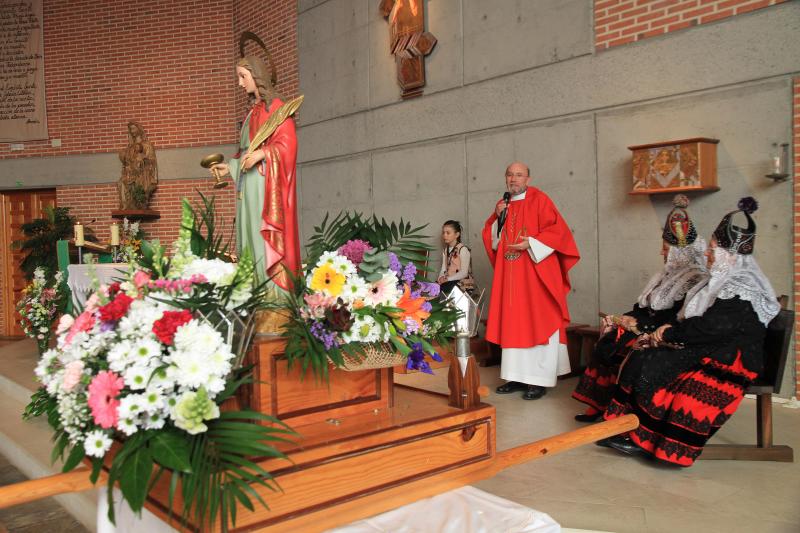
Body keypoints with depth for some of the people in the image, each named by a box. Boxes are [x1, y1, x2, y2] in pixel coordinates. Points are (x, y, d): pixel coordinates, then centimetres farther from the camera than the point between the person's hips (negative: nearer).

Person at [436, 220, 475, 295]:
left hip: (463, 282, -6)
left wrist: (447, 279, -19)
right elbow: (443, 269, 8)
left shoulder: (463, 250, -11)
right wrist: (441, 278, -14)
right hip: (448, 281, 6)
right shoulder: (445, 250, 12)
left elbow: (464, 273, -14)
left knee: (442, 288, -29)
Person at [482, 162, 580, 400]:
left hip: (535, 273, -6)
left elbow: (557, 230, -10)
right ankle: (518, 376, 13)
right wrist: (498, 218, -1)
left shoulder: (539, 199, -3)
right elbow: (491, 239, 15)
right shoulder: (503, 205, 15)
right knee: (513, 324, 6)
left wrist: (531, 243, -21)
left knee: (537, 324, -3)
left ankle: (539, 380, 1)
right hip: (509, 276, 6)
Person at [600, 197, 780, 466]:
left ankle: (644, 438, -10)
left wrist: (668, 334, -12)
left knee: (652, 367, -22)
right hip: (707, 350, 9)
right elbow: (690, 320, 16)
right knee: (640, 358, -8)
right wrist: (669, 332, -2)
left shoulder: (743, 291, -15)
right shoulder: (725, 282, 16)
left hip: (729, 360, -9)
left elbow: (709, 328, -24)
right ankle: (628, 429, -11)